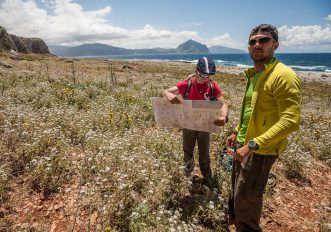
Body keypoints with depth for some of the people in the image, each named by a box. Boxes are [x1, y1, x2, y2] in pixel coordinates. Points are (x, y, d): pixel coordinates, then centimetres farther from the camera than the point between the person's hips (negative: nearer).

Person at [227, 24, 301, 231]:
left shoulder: (284, 76, -21)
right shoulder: (255, 74, 8)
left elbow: (290, 121, -27)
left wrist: (253, 145, -29)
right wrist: (237, 132, 20)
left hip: (260, 149, -9)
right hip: (244, 143, 9)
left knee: (246, 197, 6)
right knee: (238, 189, 26)